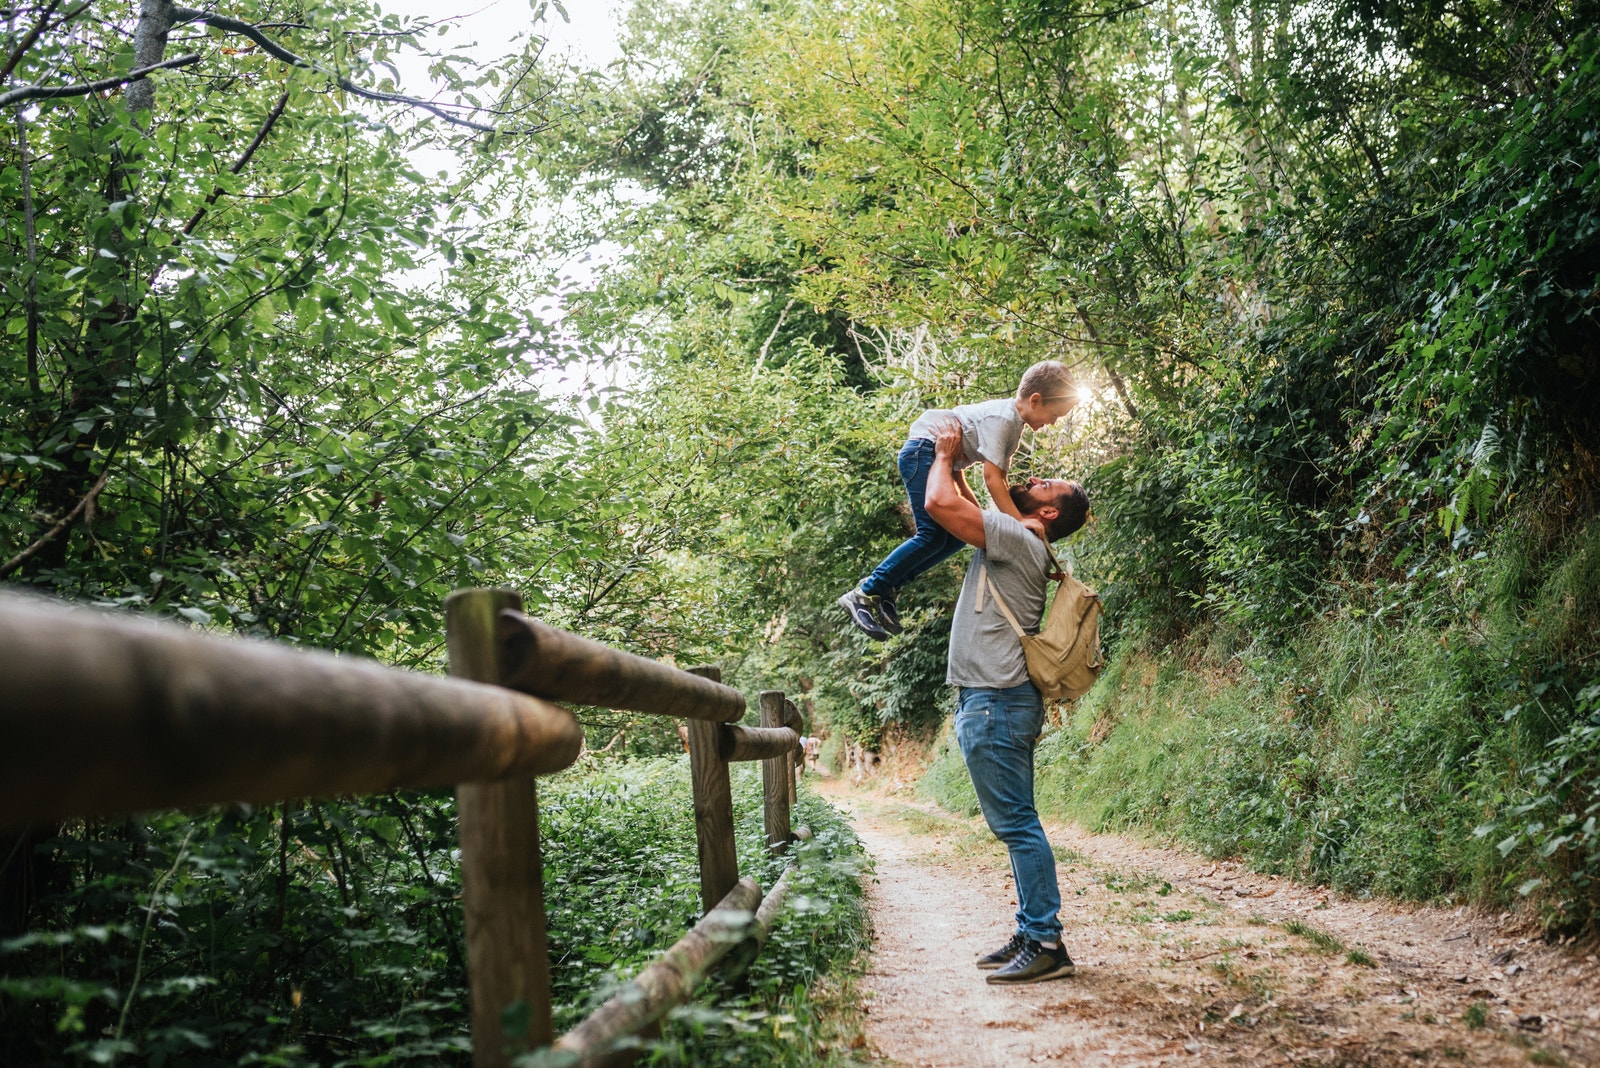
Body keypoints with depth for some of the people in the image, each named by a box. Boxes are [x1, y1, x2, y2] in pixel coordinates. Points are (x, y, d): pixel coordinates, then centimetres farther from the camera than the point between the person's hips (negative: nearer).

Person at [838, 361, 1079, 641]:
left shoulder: (1015, 424, 11)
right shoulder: (1002, 418, -21)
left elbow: (1000, 477, 16)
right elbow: (992, 478, -27)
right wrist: (1020, 523, -30)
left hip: (944, 460, 11)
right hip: (924, 450, -11)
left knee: (959, 533, 3)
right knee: (932, 536, -17)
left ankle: (888, 586, 4)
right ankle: (864, 594, -14)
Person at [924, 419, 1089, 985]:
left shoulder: (1019, 539, -12)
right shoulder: (1014, 544, 16)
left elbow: (941, 503, -20)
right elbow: (953, 506, 34)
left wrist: (945, 455, -3)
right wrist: (954, 462, 26)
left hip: (995, 703, -10)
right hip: (992, 700, 10)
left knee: (1016, 824, -8)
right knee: (1016, 824, 12)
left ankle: (1046, 944, -5)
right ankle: (1031, 934, 19)